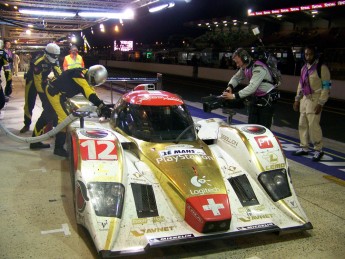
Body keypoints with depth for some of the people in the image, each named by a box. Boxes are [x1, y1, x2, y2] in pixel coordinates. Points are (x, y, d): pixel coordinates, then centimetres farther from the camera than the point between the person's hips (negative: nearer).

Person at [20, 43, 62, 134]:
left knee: (48, 103, -3)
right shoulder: (38, 62, -33)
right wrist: (42, 93, -32)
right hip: (32, 81, -5)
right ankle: (27, 125, 11)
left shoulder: (54, 61, -15)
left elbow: (58, 74, -17)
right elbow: (37, 80, -33)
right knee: (29, 104, -3)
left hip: (43, 80, 5)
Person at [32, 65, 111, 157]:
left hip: (52, 92, 11)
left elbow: (91, 93, 4)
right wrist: (102, 106, -41)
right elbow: (88, 91, -36)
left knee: (45, 117, 21)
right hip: (55, 93, -11)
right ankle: (59, 148, -6)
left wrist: (102, 106, -5)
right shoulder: (79, 73, -24)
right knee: (64, 119, -14)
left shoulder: (86, 78, 4)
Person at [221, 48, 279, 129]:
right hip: (255, 98, 8)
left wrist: (234, 96, -38)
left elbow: (252, 87, -36)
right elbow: (236, 77, 12)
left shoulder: (258, 68, -27)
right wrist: (230, 86, -11)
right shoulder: (244, 68, 0)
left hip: (267, 100, -8)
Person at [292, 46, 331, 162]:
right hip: (304, 98, 8)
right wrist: (297, 99, 17)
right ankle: (304, 148, 20)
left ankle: (318, 150, 1)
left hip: (315, 99, -7)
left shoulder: (322, 68, -9)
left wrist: (320, 103, -17)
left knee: (313, 125, -11)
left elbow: (326, 87, -12)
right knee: (302, 124, 9)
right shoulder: (304, 68, 14)